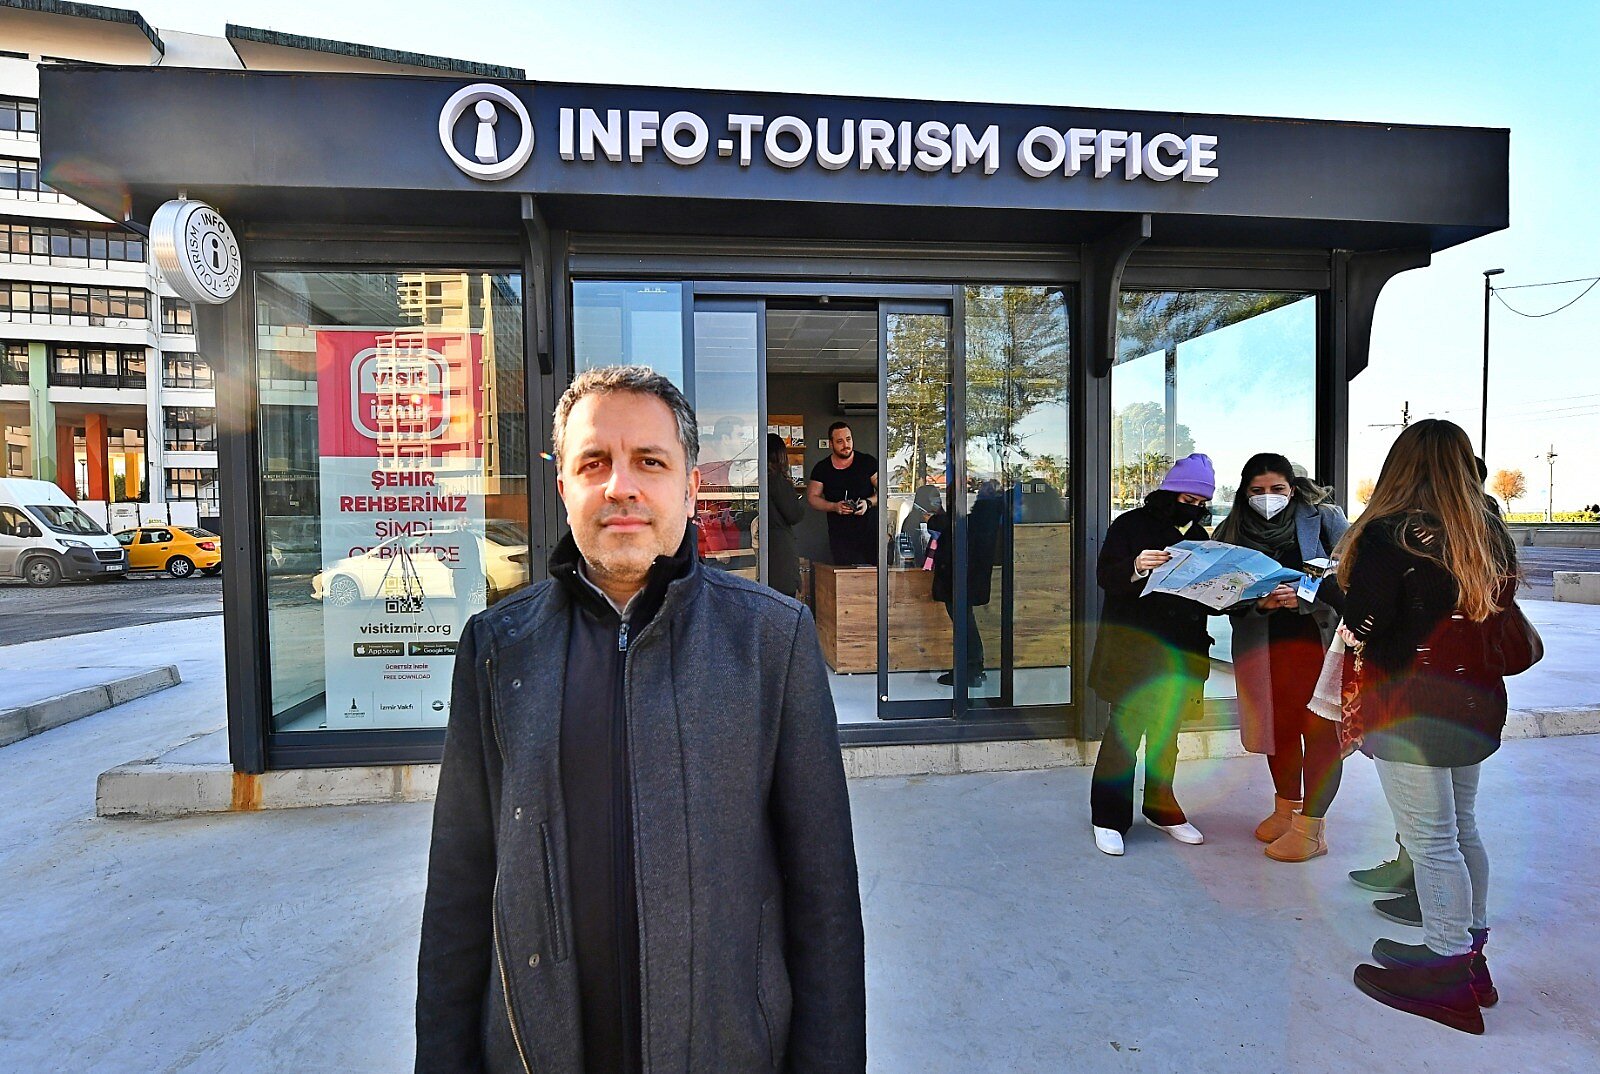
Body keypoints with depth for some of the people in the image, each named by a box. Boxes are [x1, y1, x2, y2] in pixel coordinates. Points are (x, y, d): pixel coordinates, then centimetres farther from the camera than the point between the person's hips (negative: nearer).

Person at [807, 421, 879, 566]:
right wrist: (834, 506, -8)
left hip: (871, 532, 0)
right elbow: (812, 497, 9)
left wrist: (868, 503, -13)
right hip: (840, 536, 1)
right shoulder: (821, 469, 6)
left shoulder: (867, 462, 3)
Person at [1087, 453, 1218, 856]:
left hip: (1180, 652, 6)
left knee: (1167, 731, 15)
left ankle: (1162, 808, 30)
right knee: (1124, 728, -4)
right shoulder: (1132, 525, -5)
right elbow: (1105, 574, -14)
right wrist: (1136, 567, -33)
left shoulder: (1199, 535, 13)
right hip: (1133, 646, -5)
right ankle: (1108, 817, 8)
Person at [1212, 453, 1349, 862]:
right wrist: (1261, 603, -19)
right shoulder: (1231, 531, 3)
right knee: (1277, 725, 14)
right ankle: (1286, 809, 35)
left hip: (1320, 638, -3)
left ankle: (1310, 828, 14)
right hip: (1263, 645, 3)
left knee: (1321, 730, 0)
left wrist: (1302, 596, -26)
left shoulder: (1324, 518, -3)